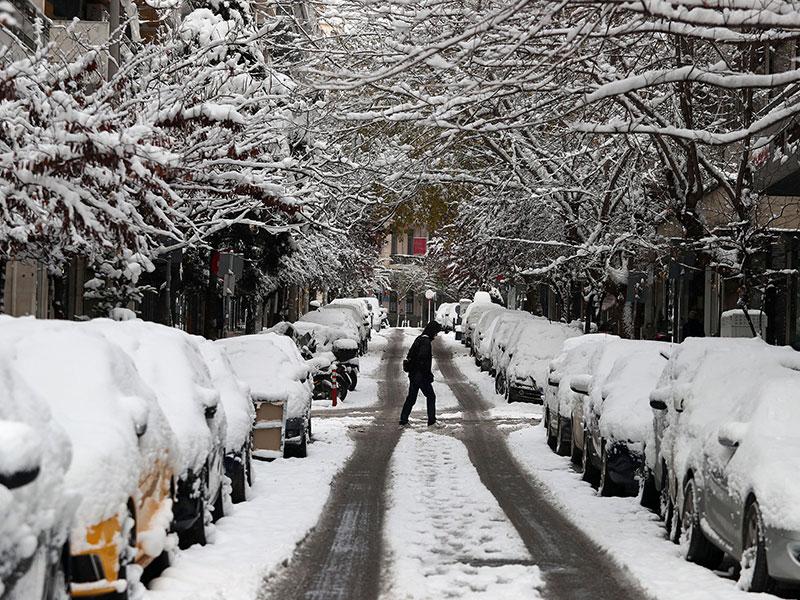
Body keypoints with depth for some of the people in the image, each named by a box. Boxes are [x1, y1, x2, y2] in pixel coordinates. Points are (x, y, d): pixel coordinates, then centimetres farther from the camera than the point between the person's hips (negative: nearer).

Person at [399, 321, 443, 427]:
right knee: (431, 396, 2)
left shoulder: (419, 339, 12)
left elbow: (410, 355, 19)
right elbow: (422, 360, -24)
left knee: (411, 397, 14)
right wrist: (428, 374, -18)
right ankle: (431, 421, 3)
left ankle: (403, 420, 16)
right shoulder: (426, 342, -17)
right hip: (421, 375, -9)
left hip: (413, 374, 9)